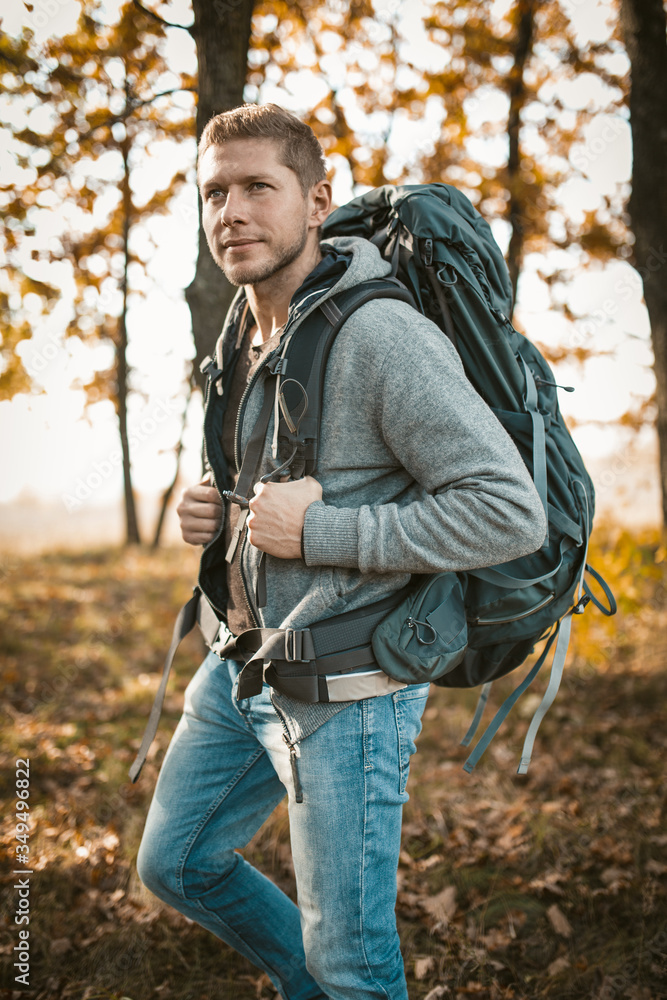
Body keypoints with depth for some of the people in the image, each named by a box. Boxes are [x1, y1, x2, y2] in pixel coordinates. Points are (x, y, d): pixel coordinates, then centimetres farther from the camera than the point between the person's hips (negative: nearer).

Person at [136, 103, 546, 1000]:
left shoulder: (380, 335, -20)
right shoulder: (241, 337, 8)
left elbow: (513, 513, -24)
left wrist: (319, 528, -24)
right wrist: (210, 515, 1)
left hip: (346, 688, -8)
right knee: (175, 865, 23)